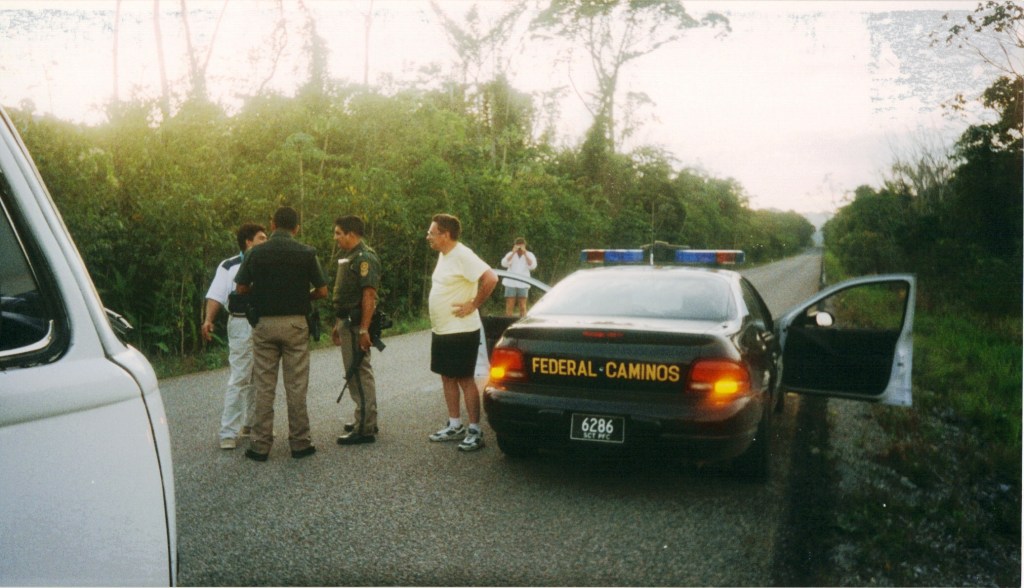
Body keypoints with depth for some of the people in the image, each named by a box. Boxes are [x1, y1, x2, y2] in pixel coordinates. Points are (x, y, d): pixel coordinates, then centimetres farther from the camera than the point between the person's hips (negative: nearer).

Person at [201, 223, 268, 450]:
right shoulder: (229, 266, 0)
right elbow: (216, 296, -5)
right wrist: (208, 320, -19)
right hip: (242, 324, -5)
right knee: (239, 379, -7)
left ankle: (251, 424, 26)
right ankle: (228, 432, -2)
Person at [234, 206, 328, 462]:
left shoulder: (256, 253, -1)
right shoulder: (306, 253, -4)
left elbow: (240, 288, 2)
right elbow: (322, 291, -2)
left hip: (264, 323, 1)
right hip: (295, 324, -1)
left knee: (264, 387, 7)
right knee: (296, 386, 6)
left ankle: (260, 445, 11)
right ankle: (299, 443, 12)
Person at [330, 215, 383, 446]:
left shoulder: (365, 258, -16)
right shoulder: (349, 257, 16)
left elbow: (369, 295, -23)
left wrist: (363, 329, -27)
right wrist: (338, 324, 22)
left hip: (357, 323, -11)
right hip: (347, 322, 11)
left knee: (359, 374, -8)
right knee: (359, 373, 17)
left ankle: (365, 429, -4)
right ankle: (364, 419, 29)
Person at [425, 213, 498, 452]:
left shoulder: (462, 256, -18)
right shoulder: (443, 255, 10)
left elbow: (491, 278, -29)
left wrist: (473, 304, -20)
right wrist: (436, 324, 14)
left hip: (461, 331, -9)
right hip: (441, 330, 9)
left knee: (465, 380, -3)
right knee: (447, 377, 14)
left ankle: (475, 431, 5)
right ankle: (455, 426, 24)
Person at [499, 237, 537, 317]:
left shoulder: (529, 255, 6)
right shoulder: (511, 254, 6)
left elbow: (533, 266, -12)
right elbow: (504, 264, -11)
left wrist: (525, 253, -17)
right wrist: (513, 253, -17)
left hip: (523, 284, 0)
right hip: (511, 283, 0)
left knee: (522, 307, -1)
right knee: (509, 307, -3)